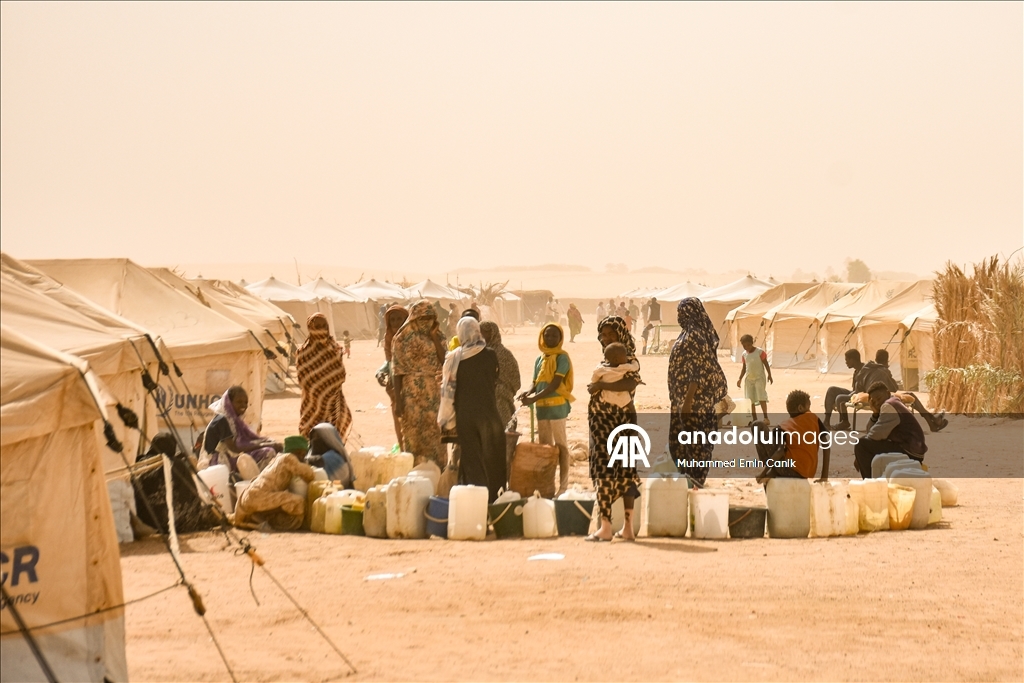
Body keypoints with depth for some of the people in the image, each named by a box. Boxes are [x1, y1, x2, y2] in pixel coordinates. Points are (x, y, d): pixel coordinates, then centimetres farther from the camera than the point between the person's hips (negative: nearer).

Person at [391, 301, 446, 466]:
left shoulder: (436, 336, 9)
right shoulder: (403, 339, -5)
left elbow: (444, 361, -4)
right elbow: (398, 371, -8)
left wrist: (434, 337, -8)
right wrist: (398, 400, -13)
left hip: (433, 392, 4)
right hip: (412, 392, -4)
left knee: (434, 430, 6)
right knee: (413, 431, 0)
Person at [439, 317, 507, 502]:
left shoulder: (454, 357, -8)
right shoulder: (490, 355, -5)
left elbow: (448, 388, -7)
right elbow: (496, 382, 5)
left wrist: (447, 417, 1)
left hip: (465, 413, 0)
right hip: (488, 411, 0)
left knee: (470, 455, 7)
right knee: (491, 456, 11)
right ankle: (493, 494, 15)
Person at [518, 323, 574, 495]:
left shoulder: (562, 358, -8)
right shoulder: (540, 358, 13)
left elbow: (555, 384, -17)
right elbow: (536, 383, 14)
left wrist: (533, 399, -24)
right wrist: (528, 392, -9)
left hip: (557, 405, -7)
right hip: (542, 406, 7)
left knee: (560, 445, -3)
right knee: (545, 446, 10)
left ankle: (563, 485, -1)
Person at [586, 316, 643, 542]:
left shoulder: (628, 359, -9)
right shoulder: (605, 359, 15)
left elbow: (630, 382, -27)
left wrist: (600, 386, -22)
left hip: (613, 421, -8)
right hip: (603, 420, 8)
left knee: (605, 471, -8)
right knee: (625, 471, 8)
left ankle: (605, 527, -7)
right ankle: (628, 527, 9)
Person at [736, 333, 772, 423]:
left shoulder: (760, 352, -9)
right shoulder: (744, 354, 4)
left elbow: (766, 364, -5)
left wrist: (769, 375, -10)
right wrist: (740, 379, 7)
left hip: (759, 378, -5)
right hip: (749, 379, 5)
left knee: (762, 399, -10)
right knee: (751, 400, 5)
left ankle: (766, 418, -6)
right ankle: (754, 419, 10)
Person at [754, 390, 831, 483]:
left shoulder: (784, 426, 6)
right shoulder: (813, 418, 14)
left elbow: (780, 451, -11)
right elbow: (826, 443, 6)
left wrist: (764, 472, -5)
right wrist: (824, 476, 8)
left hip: (789, 469, -4)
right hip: (806, 475, 4)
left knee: (759, 426, 6)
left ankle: (770, 470, 7)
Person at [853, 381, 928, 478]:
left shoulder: (889, 405, -12)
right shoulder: (894, 405, 20)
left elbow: (876, 434, -18)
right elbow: (870, 432, 17)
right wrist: (875, 413, 1)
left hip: (909, 453, -11)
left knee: (861, 445, -14)